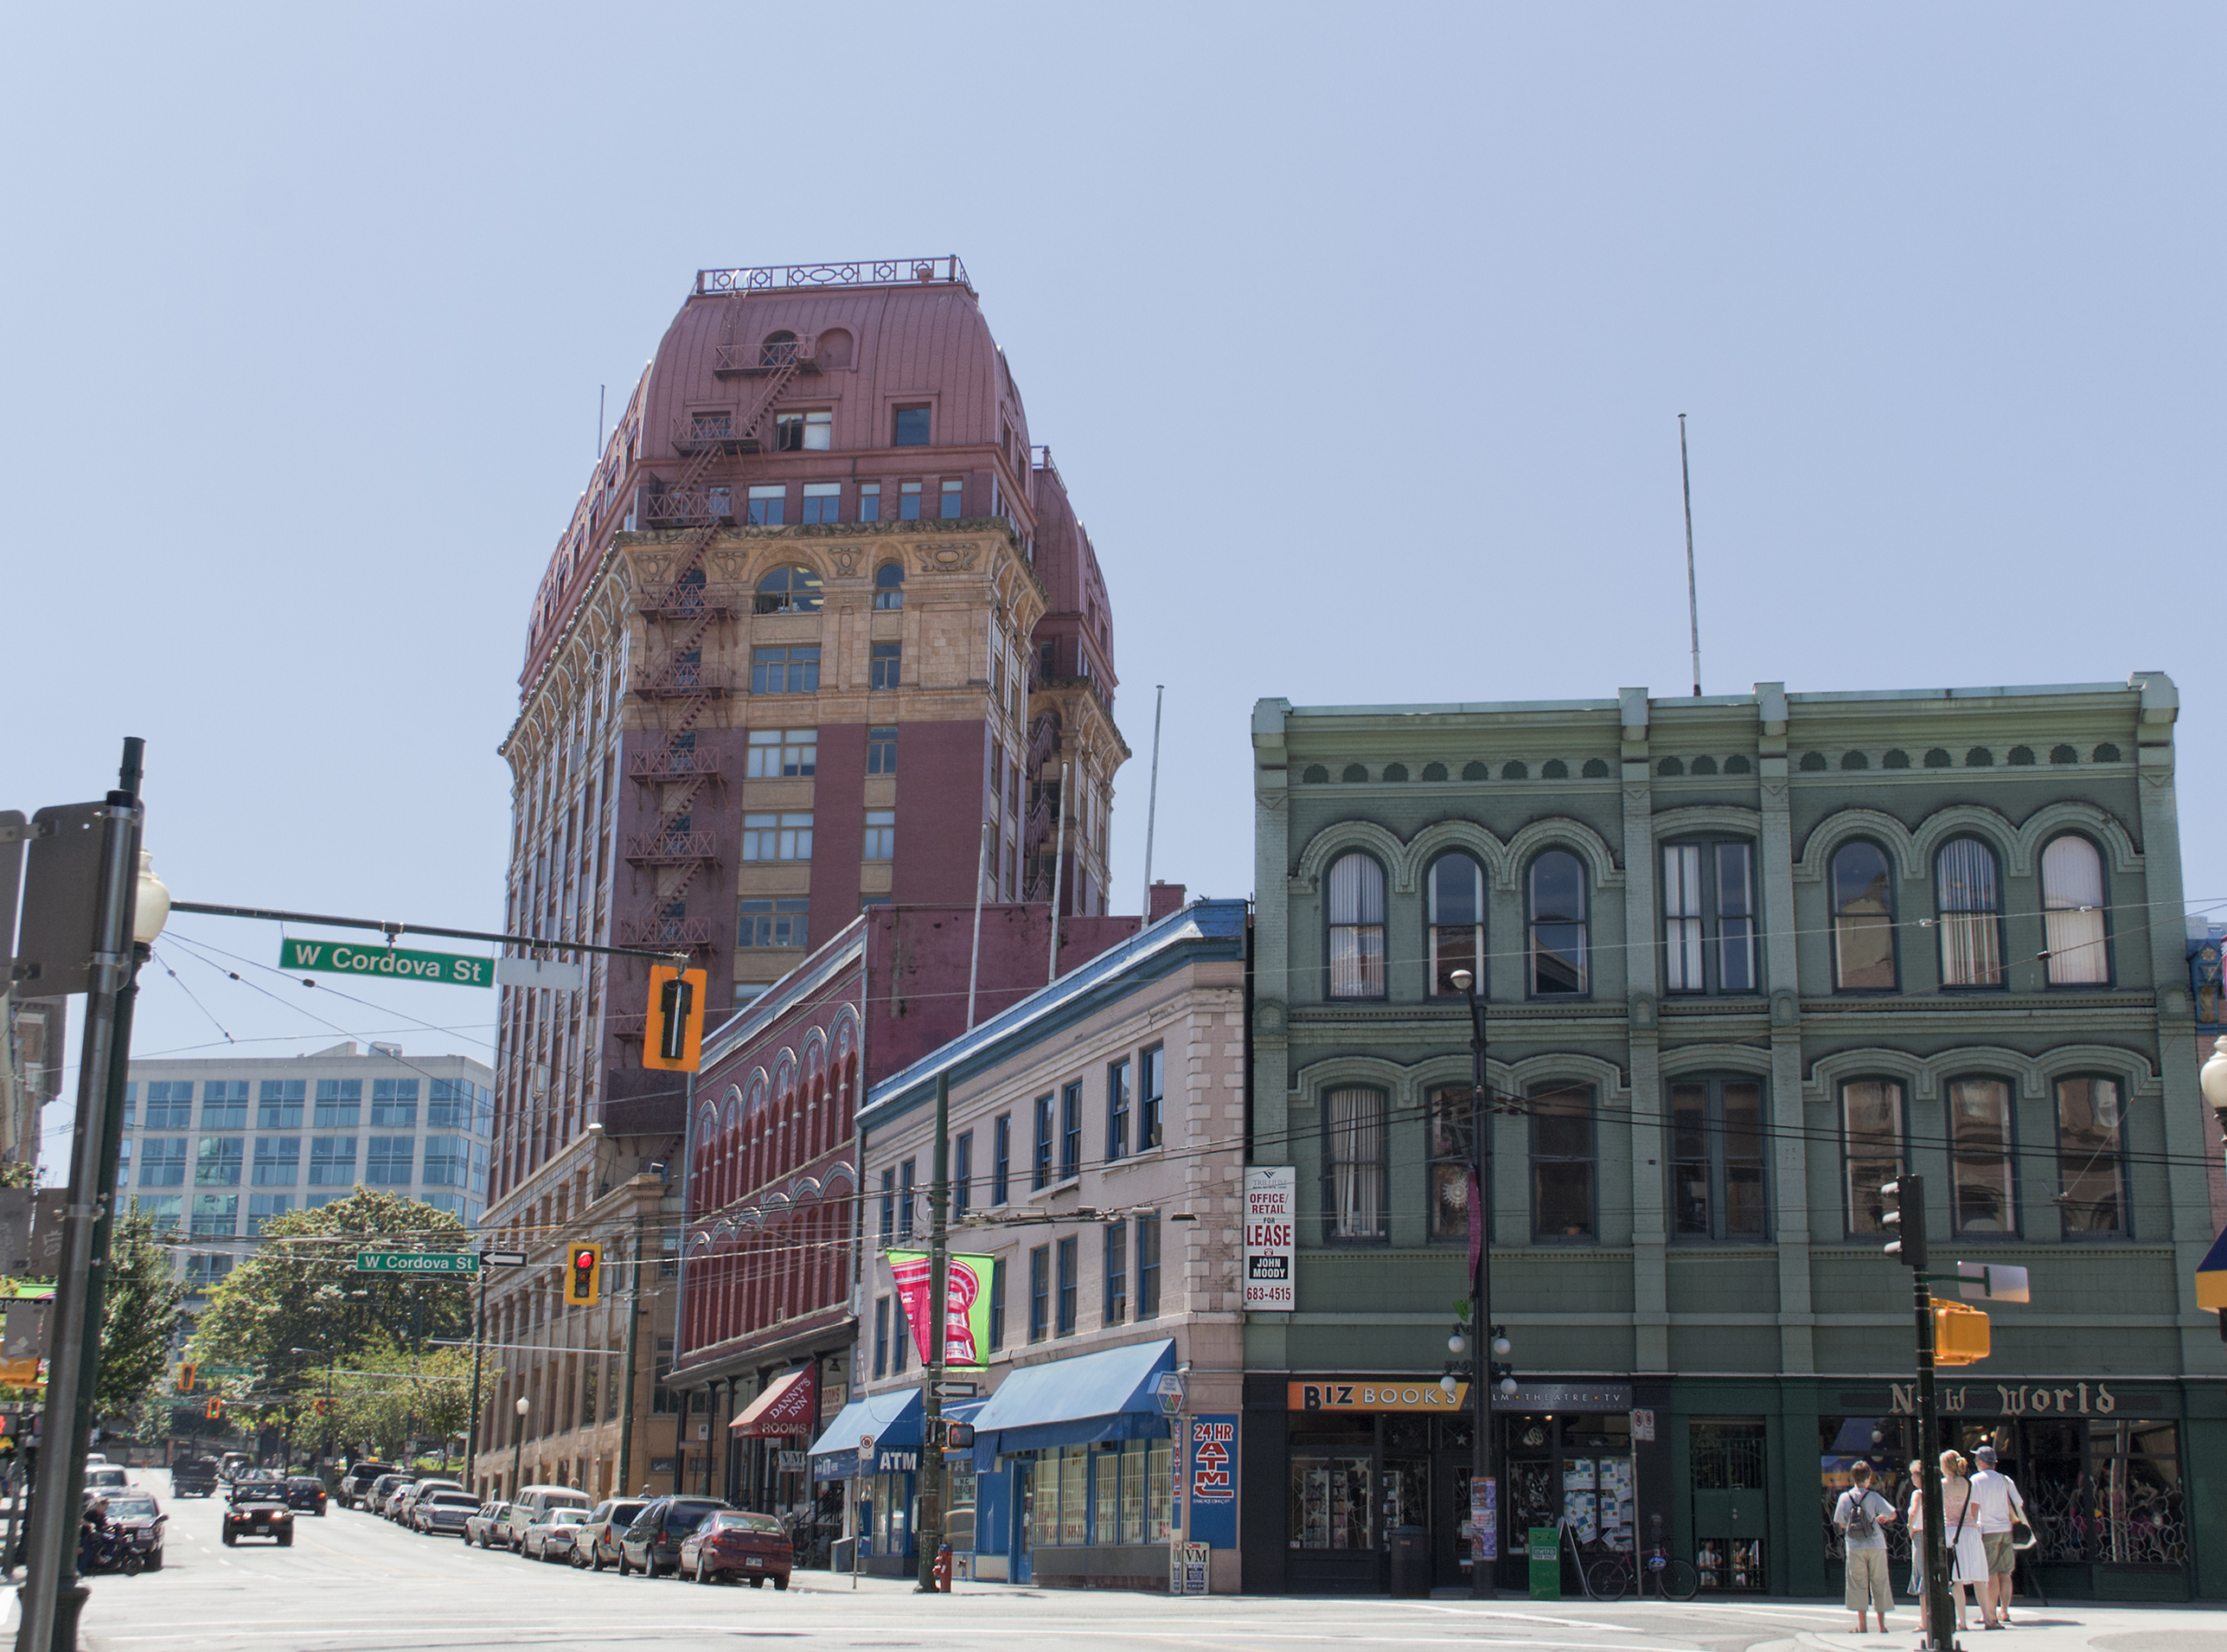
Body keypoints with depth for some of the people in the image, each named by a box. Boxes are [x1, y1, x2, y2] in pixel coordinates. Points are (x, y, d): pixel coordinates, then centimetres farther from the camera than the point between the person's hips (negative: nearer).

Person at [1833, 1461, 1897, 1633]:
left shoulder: (1845, 1497, 0)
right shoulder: (1873, 1497, -3)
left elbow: (1841, 1523, 2)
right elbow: (1892, 1514, -5)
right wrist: (1881, 1519, 15)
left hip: (1855, 1548, 0)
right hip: (1876, 1546, 0)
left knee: (1858, 1584, 5)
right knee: (1879, 1583, 8)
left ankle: (1861, 1624, 2)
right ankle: (1881, 1624, 8)